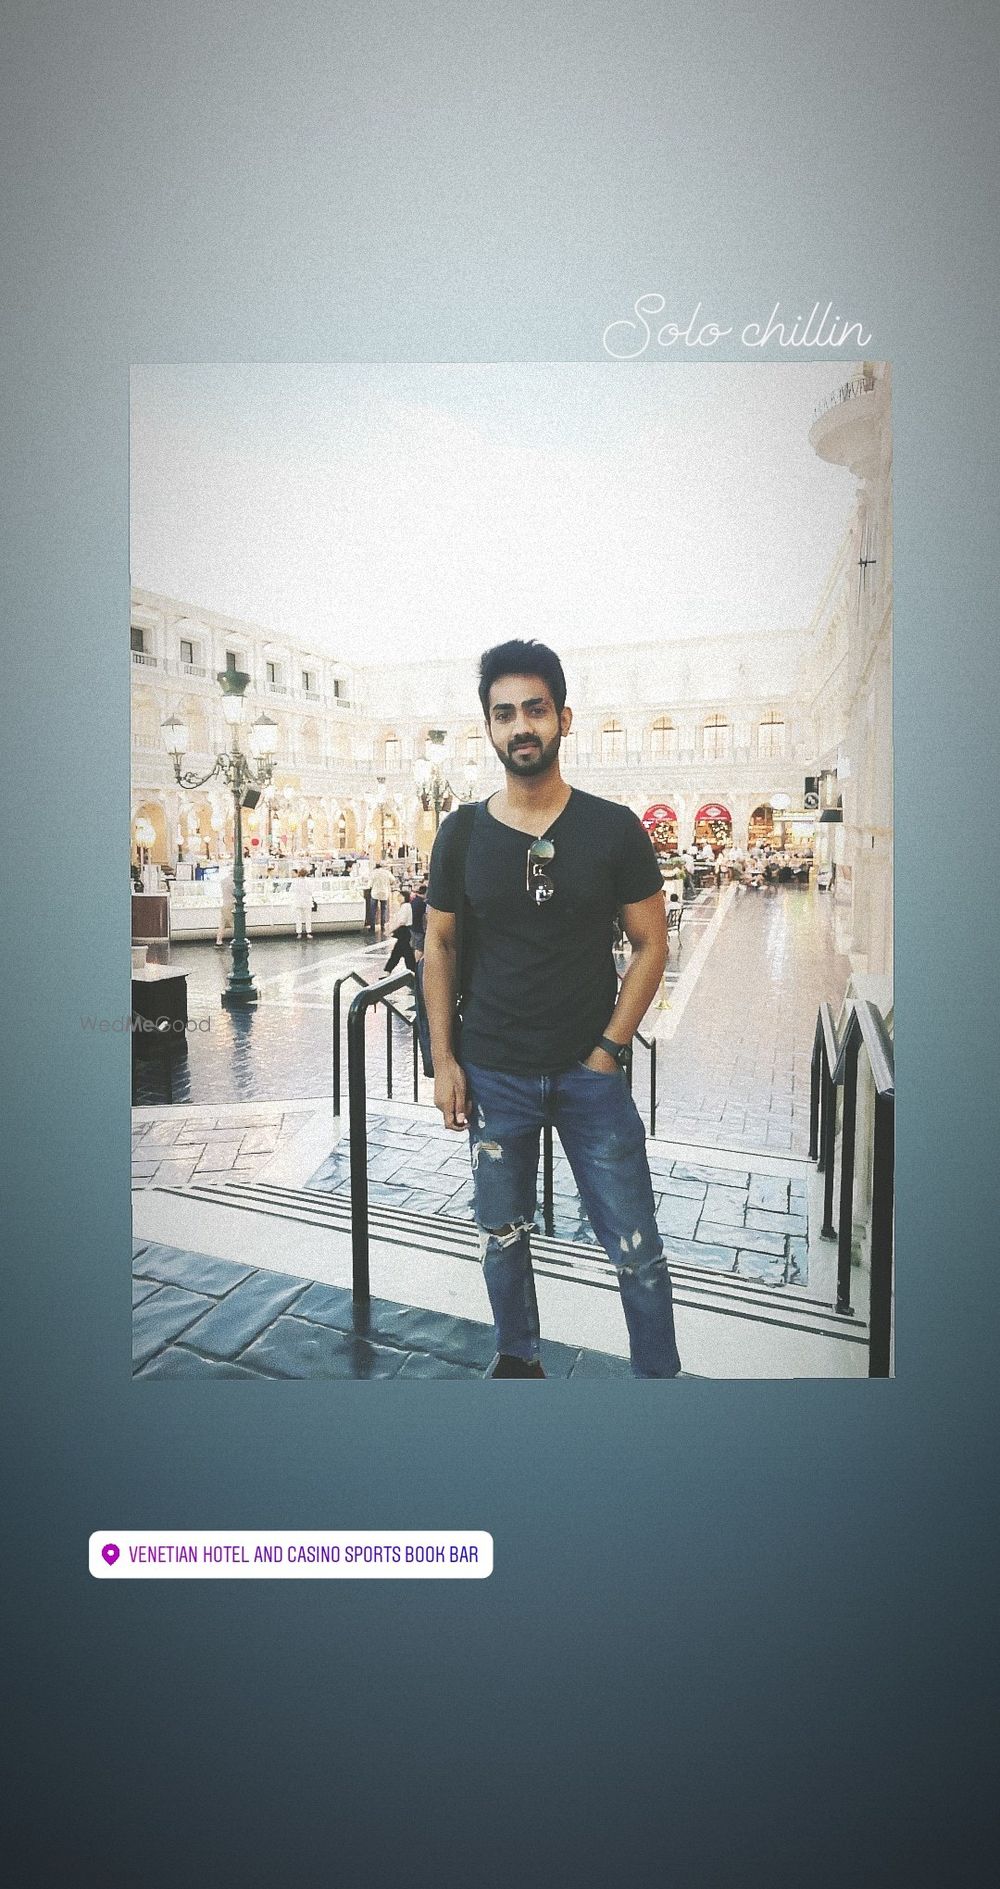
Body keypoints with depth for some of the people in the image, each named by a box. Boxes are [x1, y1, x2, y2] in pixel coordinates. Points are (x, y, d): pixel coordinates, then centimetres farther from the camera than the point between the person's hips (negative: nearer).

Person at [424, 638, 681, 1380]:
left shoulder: (614, 829, -5)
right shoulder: (463, 834, -1)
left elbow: (650, 943, -1)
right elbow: (440, 946, 6)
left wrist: (609, 1049, -7)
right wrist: (444, 1058, 1)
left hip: (590, 1072, -1)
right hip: (492, 1075, 2)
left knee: (637, 1251, 5)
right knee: (503, 1237, 17)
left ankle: (660, 1373, 27)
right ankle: (518, 1358, 41)